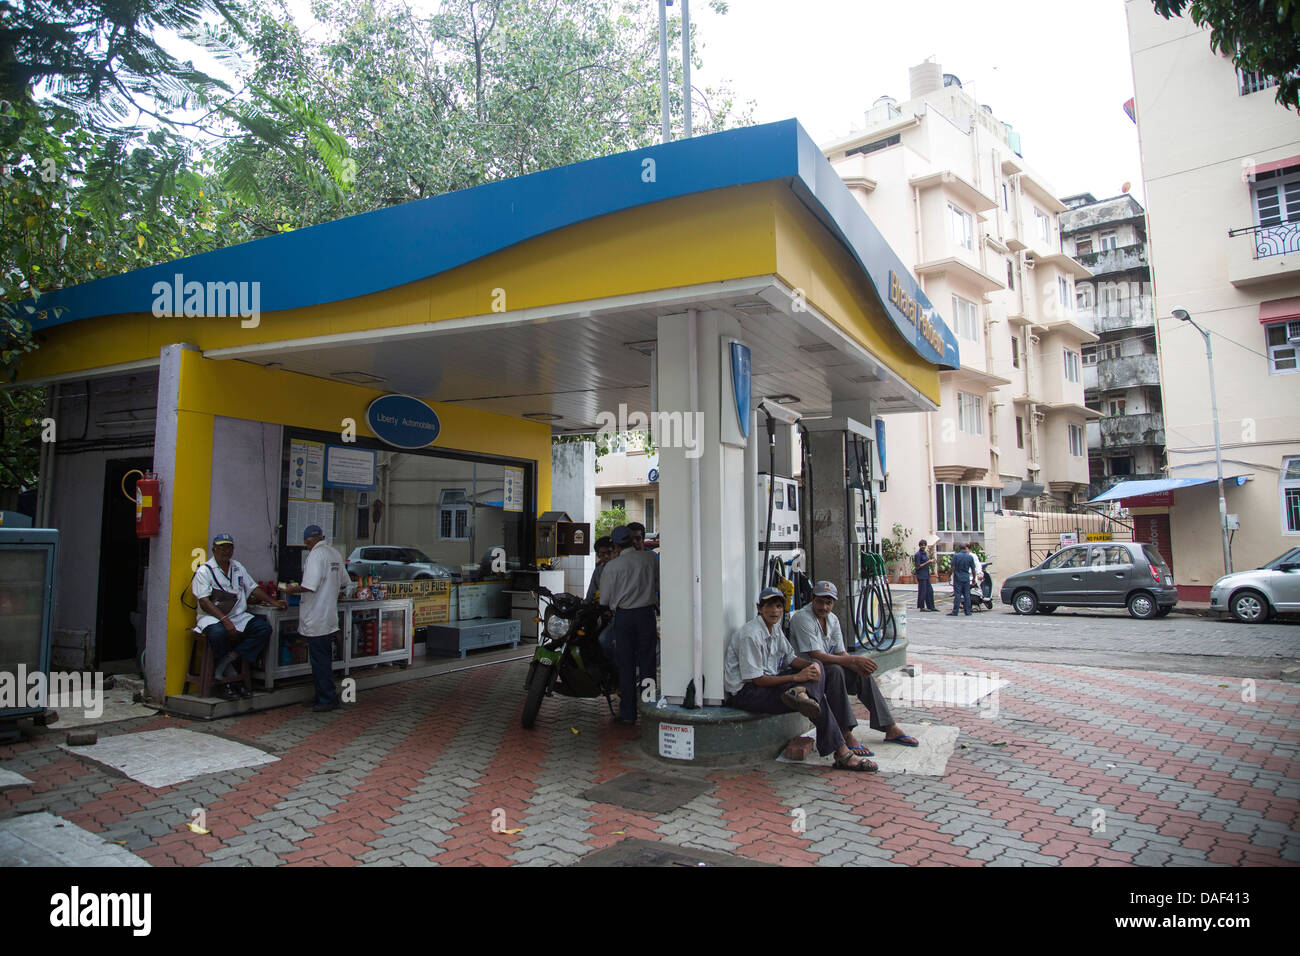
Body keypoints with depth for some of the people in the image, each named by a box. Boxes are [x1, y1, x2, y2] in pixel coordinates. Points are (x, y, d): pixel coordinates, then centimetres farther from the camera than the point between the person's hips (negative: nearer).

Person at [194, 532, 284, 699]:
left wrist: (273, 602, 9)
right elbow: (204, 602, -12)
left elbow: (253, 588, 23)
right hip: (212, 617, -6)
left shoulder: (238, 568, 17)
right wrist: (225, 620, -23)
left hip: (238, 616, 6)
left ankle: (229, 658, -21)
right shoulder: (204, 570, -3)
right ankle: (228, 679, -20)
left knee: (264, 628, -19)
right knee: (218, 633, -38)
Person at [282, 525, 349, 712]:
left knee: (320, 660, -1)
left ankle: (328, 698, 5)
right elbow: (344, 582, 17)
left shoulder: (315, 555, -15)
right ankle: (322, 696, 22)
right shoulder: (335, 554, 10)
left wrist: (293, 589, -5)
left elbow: (310, 586, -22)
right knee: (324, 659, 15)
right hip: (330, 617, 8)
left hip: (316, 620, -8)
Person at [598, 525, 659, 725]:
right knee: (647, 663, 8)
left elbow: (605, 599, 0)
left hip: (623, 617, -2)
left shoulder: (611, 566, -5)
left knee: (626, 665, 5)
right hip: (646, 613, 2)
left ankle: (628, 713, 9)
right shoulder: (650, 558, 1)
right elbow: (659, 586, 10)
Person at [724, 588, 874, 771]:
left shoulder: (775, 628, 10)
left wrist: (812, 665, -10)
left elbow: (790, 658, 13)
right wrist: (796, 677, -20)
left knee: (816, 668, -4)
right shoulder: (750, 635, -19)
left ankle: (800, 693, -33)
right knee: (818, 700, -19)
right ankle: (843, 755, -17)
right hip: (745, 692, -10)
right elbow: (757, 679, -21)